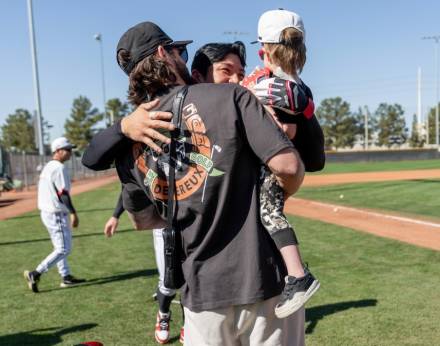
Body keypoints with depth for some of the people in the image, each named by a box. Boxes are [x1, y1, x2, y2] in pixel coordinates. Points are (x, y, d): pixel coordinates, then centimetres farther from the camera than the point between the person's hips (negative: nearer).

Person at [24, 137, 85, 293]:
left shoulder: (47, 167, 14)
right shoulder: (59, 168, -16)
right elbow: (63, 193, -21)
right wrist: (73, 213, -19)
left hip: (47, 213, 10)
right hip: (56, 214, -10)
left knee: (60, 247, 16)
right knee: (64, 249, -4)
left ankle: (66, 277, 23)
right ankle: (35, 274, -5)